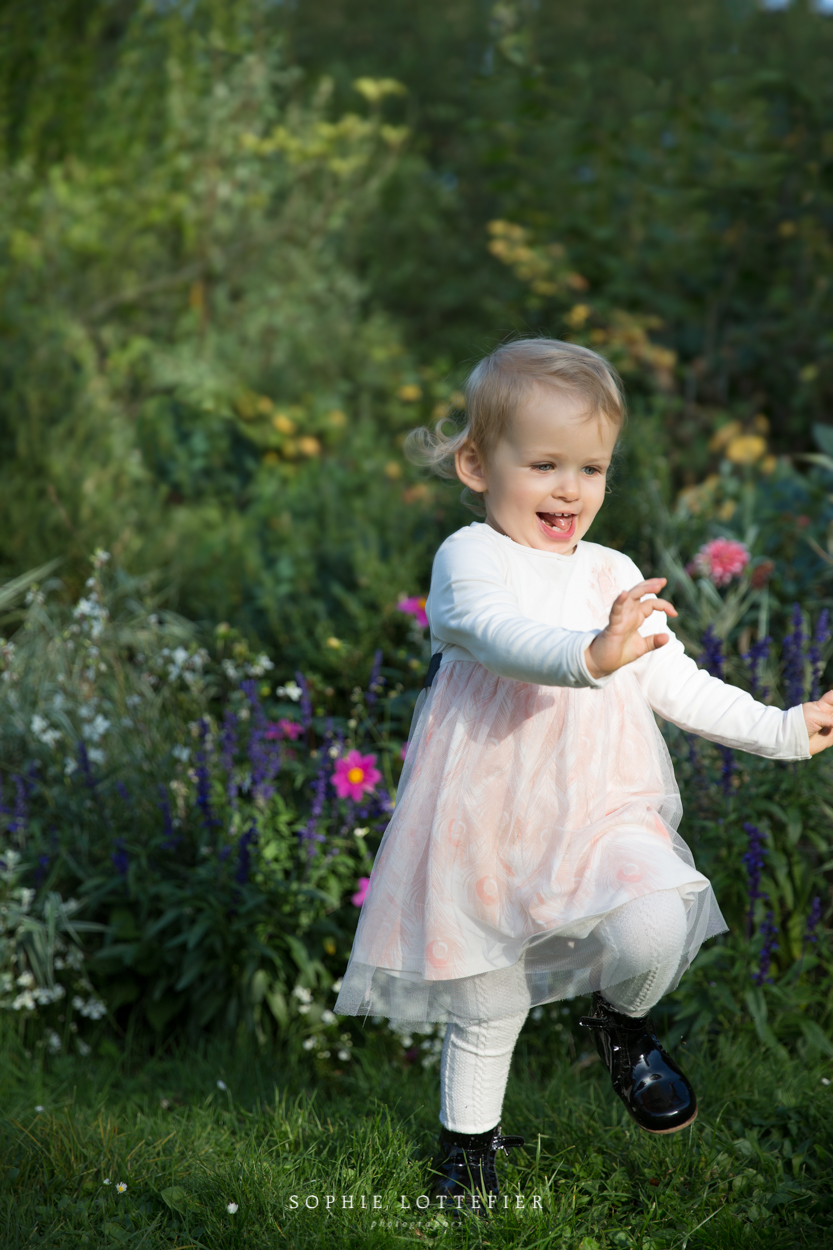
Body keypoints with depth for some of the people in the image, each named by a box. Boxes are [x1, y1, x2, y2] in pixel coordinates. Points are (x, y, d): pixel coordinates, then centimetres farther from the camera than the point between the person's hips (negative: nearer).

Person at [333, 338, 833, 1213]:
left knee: (656, 927, -25)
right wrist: (591, 656, -49)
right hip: (492, 825, -3)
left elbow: (676, 685, 18)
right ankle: (467, 1144, 35)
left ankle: (622, 1022, 8)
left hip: (605, 816, 3)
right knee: (486, 1008, 9)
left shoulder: (614, 576, 10)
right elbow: (499, 632, -31)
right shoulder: (470, 558, -9)